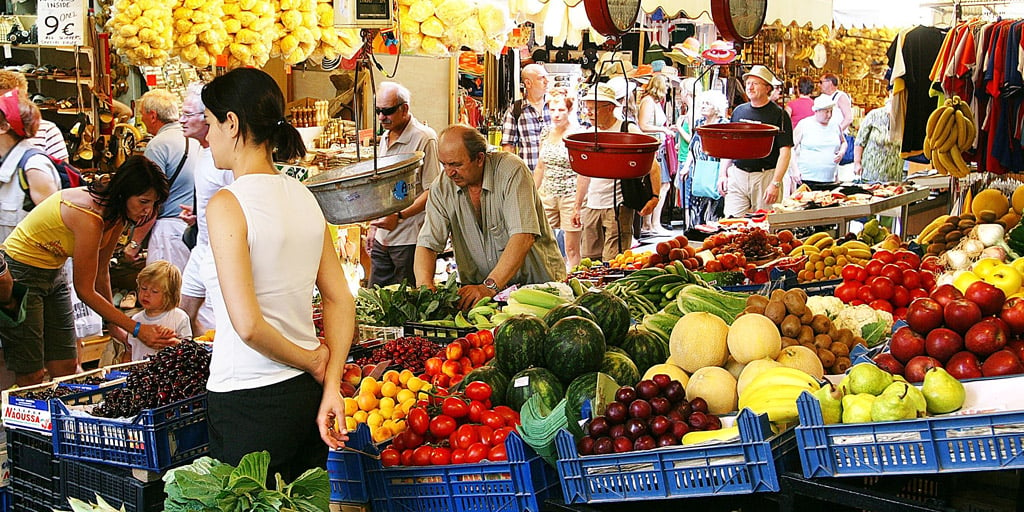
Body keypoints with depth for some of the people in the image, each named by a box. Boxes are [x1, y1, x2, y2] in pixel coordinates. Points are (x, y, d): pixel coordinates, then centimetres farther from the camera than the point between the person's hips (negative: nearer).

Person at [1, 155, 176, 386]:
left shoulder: (117, 214, -6)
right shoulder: (90, 218, -31)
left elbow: (101, 272, 5)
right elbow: (85, 290, -22)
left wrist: (113, 325, 4)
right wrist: (137, 329, -21)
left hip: (53, 272, 9)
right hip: (19, 274, -9)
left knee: (66, 369, 5)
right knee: (31, 376, -6)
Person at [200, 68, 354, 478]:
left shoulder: (227, 205, -14)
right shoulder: (304, 197, 6)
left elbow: (247, 325, -21)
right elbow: (341, 301, 6)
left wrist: (312, 362, -7)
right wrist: (331, 388, 3)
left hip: (249, 402, -7)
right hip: (306, 394, 7)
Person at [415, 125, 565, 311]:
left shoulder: (511, 170, -17)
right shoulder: (442, 187, -3)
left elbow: (523, 237, -25)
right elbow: (427, 244, -7)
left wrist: (490, 286, -34)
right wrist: (425, 285, -28)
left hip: (538, 281, -4)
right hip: (478, 286, 4)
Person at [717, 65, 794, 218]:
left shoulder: (779, 115, -3)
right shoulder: (739, 111, 12)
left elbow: (785, 152, -9)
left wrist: (775, 184, -17)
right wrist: (722, 174, 10)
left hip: (766, 177, -4)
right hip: (736, 176, 4)